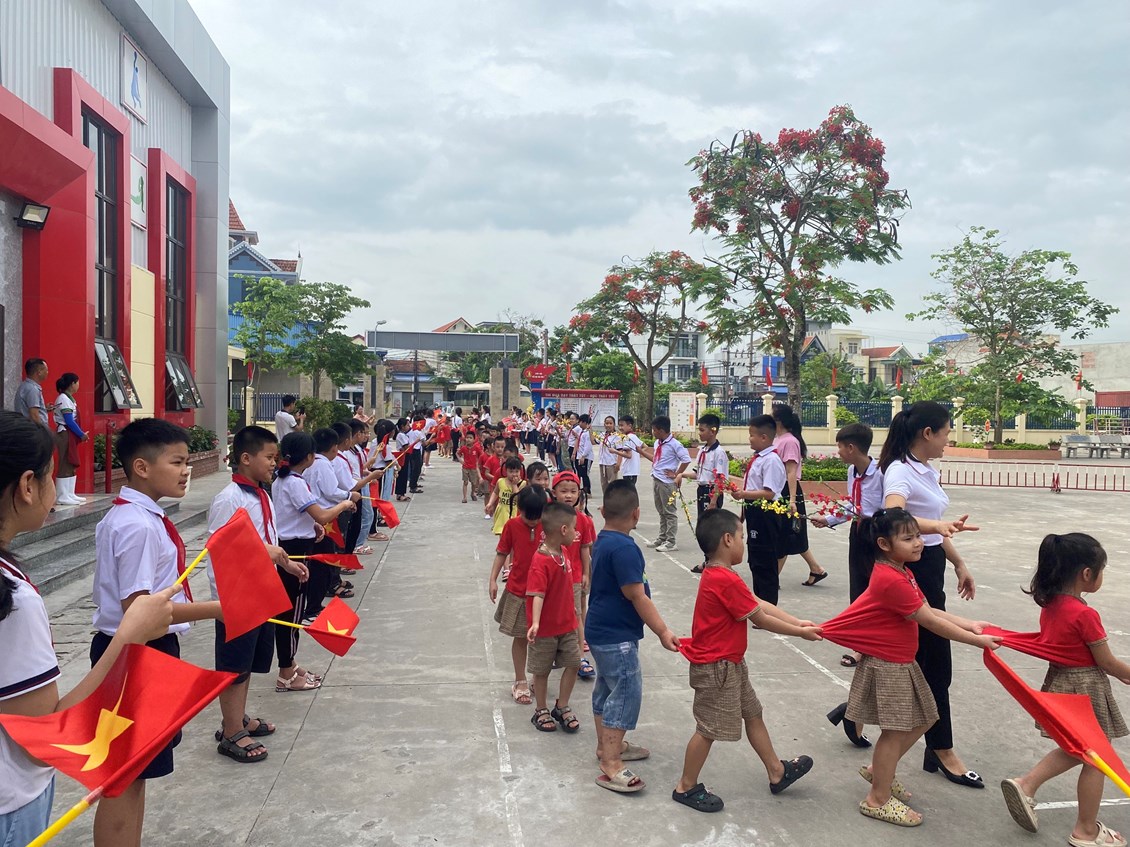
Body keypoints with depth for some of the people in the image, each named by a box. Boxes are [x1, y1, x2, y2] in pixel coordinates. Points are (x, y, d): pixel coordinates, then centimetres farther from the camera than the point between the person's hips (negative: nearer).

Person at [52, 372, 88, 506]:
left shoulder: (69, 398, 15)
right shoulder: (63, 399, -13)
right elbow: (69, 421, -18)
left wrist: (81, 433, 9)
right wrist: (81, 434, -13)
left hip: (71, 435, 10)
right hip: (65, 434, -10)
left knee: (72, 464, 12)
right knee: (65, 465, -7)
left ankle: (69, 494, 18)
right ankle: (62, 496, -4)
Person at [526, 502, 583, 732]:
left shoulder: (564, 551, 1)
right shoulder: (540, 561, -25)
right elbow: (537, 594, -31)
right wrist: (535, 623, -42)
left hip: (567, 623, 7)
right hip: (545, 628, -7)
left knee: (573, 663, 8)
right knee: (542, 670, 10)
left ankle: (562, 707, 27)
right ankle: (541, 711, 29)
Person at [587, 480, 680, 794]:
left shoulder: (602, 541, 6)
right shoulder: (624, 548, -24)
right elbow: (637, 596, -23)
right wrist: (663, 632, -18)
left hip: (601, 630, 10)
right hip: (617, 637, -10)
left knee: (607, 689, 21)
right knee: (626, 694, -4)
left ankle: (607, 745, 37)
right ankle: (610, 767, 0)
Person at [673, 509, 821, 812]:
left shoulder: (716, 575, 6)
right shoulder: (727, 581, -27)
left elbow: (760, 603, 6)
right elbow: (761, 619, -19)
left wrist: (798, 622, 1)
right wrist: (800, 633, -6)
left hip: (730, 663, 11)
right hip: (716, 667, -11)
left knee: (752, 713, 21)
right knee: (709, 728, 3)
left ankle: (777, 772, 37)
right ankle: (686, 787, 18)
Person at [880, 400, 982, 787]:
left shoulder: (928, 472, 11)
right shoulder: (900, 472, -18)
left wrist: (959, 564, 23)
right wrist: (939, 525, -53)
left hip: (931, 569, 10)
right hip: (911, 570, -10)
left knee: (919, 658, 15)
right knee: (935, 663, -1)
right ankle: (942, 752, 12)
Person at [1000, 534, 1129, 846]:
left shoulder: (1050, 604, -1)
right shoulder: (1086, 615, -24)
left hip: (1058, 681, 8)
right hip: (1086, 688, -7)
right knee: (1096, 758, 10)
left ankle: (1025, 784, 12)